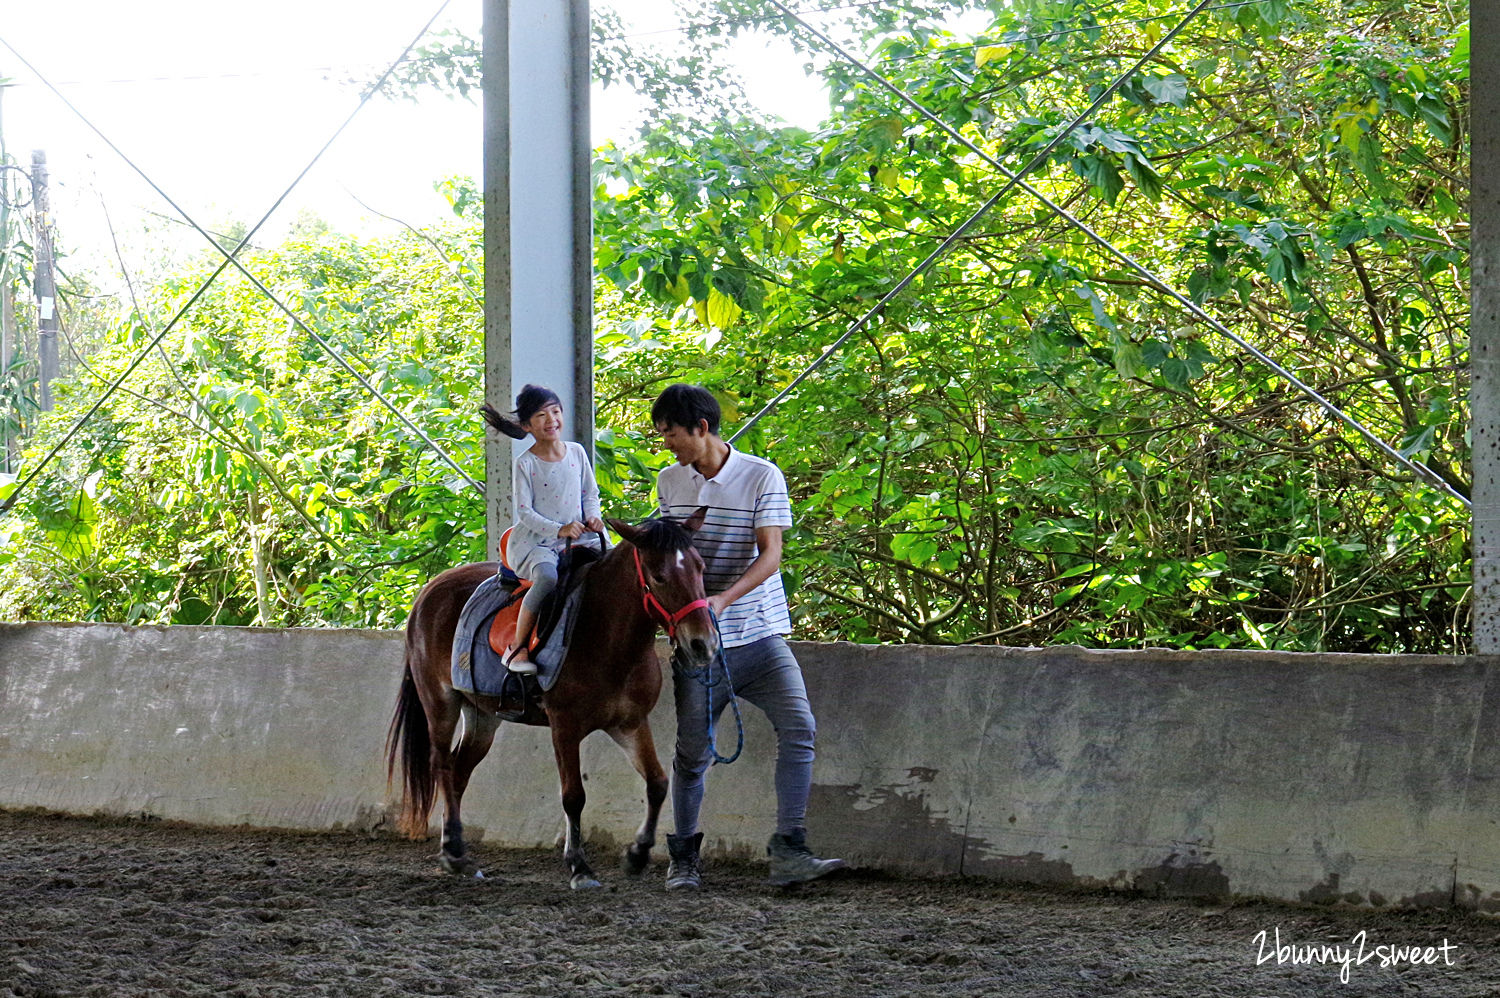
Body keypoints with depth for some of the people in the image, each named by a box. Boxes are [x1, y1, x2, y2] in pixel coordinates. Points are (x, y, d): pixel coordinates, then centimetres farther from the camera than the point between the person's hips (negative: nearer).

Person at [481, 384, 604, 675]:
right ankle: (517, 648, -26)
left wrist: (592, 517, -7)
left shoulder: (576, 453, 7)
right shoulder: (526, 463, -6)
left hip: (572, 541, 5)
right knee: (548, 577, -35)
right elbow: (524, 512, -10)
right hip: (533, 542, -5)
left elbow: (590, 493, 15)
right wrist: (558, 530, -21)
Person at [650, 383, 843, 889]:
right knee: (693, 751, 3)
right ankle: (683, 858, 17)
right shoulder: (669, 481, 7)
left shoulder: (762, 477, -6)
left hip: (759, 635, -2)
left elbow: (770, 554, -15)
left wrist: (724, 599, -28)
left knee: (799, 727, -17)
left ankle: (787, 851, -15)